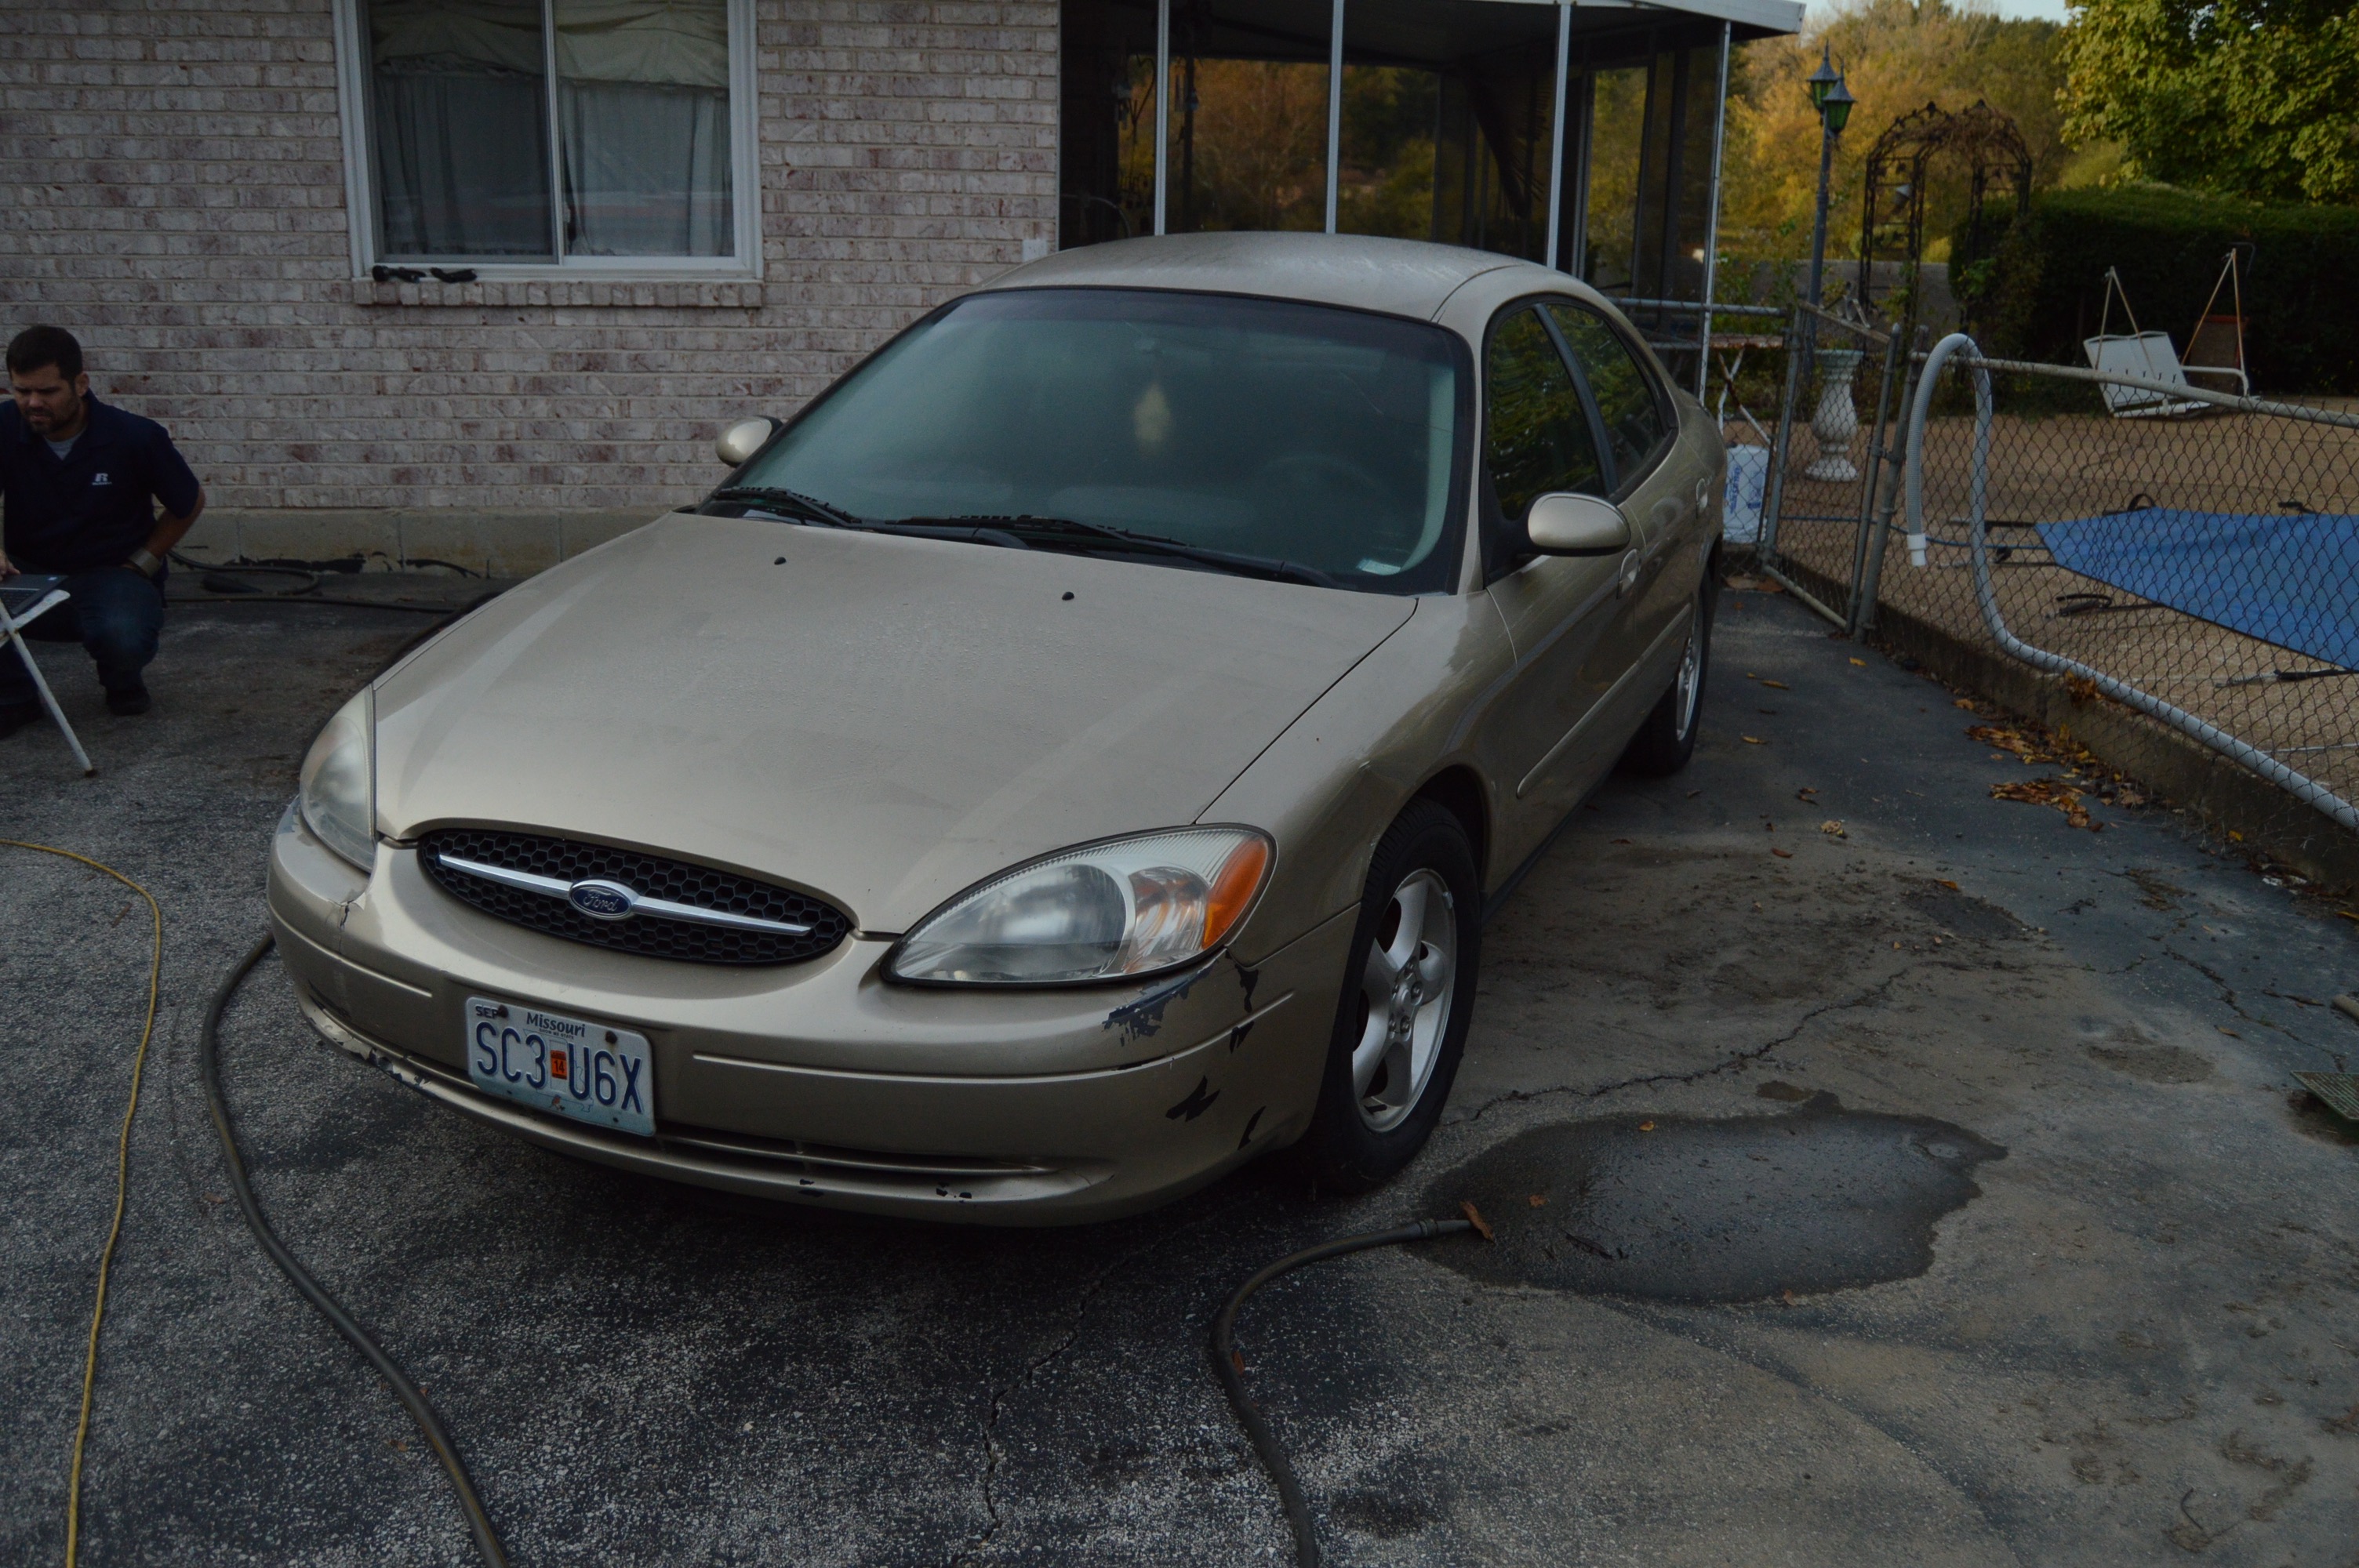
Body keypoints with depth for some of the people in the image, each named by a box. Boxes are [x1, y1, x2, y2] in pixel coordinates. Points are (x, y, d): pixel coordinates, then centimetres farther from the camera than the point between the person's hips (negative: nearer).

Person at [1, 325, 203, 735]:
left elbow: (190, 503, 3)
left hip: (111, 571, -2)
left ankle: (122, 682, 5)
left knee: (122, 636, -37)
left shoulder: (136, 437, -13)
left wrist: (142, 563, -5)